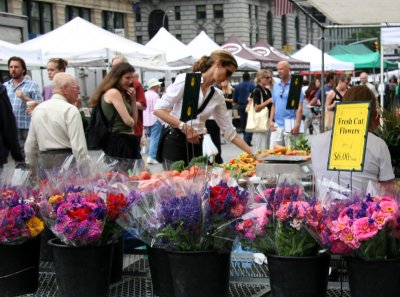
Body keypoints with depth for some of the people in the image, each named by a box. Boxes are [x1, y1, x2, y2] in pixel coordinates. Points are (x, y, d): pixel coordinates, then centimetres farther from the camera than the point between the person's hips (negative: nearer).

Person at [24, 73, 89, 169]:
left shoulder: (37, 109, 12)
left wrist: (34, 168, 26)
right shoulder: (71, 110, -8)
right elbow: (79, 147, -15)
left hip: (44, 165, 7)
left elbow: (30, 146, 15)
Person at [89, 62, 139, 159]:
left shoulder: (122, 94, 18)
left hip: (126, 141, 10)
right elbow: (129, 121, -16)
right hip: (120, 142, -10)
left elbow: (134, 120, 17)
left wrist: (133, 99, 7)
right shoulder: (113, 93, -11)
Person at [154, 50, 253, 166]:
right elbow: (158, 109, -13)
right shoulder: (186, 80, -8)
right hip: (174, 141, -5)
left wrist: (251, 153, 7)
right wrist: (183, 126, -23)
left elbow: (229, 131, 14)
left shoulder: (217, 96, 9)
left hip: (195, 145, 6)